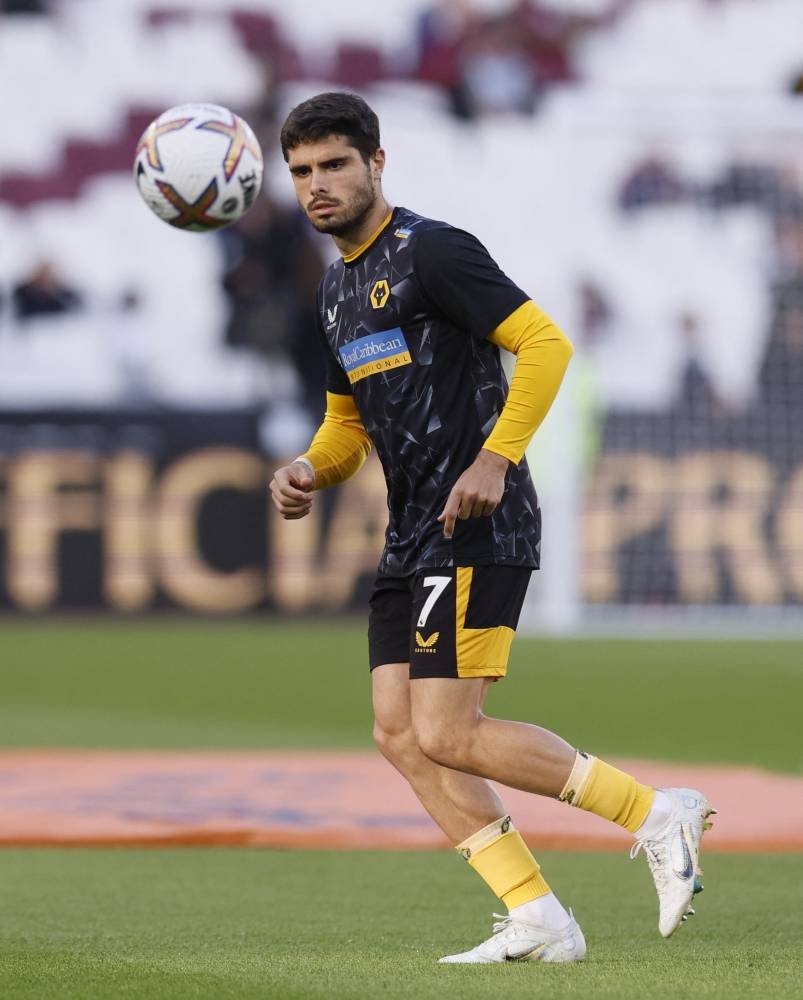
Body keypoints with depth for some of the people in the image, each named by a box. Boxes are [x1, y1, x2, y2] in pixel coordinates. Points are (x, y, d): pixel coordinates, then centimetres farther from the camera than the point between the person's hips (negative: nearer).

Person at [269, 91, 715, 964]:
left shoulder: (430, 252, -10)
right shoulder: (335, 292, 18)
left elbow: (545, 344, -15)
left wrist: (495, 458, -22)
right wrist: (309, 471, 6)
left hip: (476, 531, -10)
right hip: (412, 538, 10)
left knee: (447, 735, -15)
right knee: (399, 734, 1)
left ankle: (655, 815, -4)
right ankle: (536, 920, 2)